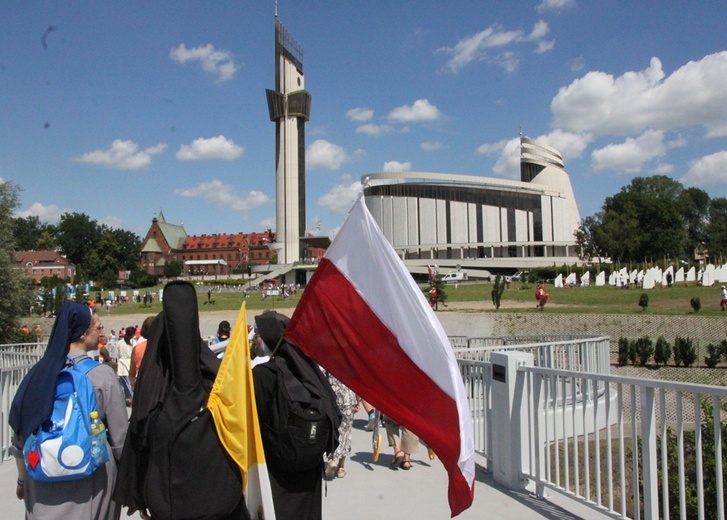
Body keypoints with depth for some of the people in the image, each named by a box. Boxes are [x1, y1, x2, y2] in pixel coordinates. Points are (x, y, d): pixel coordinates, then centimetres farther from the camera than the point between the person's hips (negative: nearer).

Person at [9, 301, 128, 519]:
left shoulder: (38, 373, -5)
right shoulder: (102, 375, -16)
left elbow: (20, 435, 4)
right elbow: (119, 437, -11)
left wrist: (22, 479, 19)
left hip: (42, 484, 4)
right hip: (90, 482, -3)